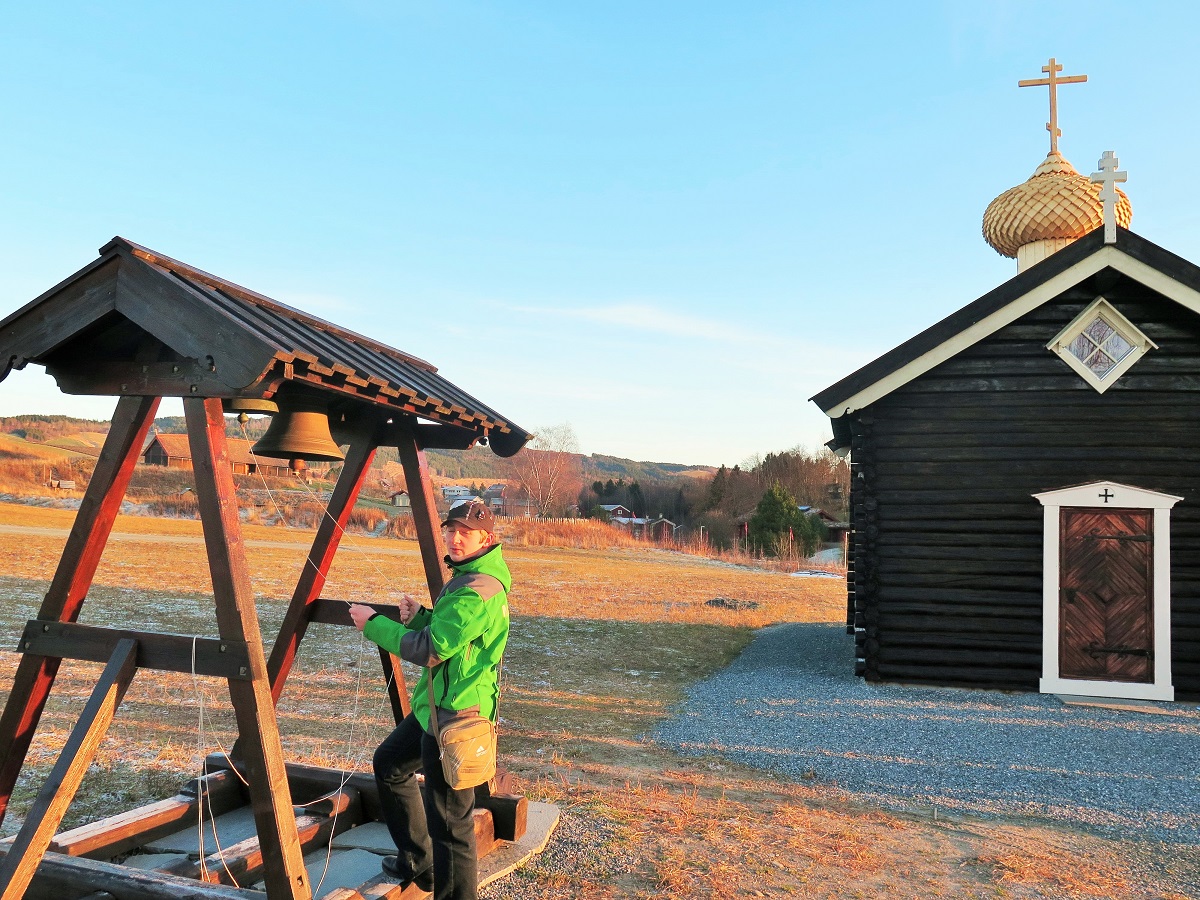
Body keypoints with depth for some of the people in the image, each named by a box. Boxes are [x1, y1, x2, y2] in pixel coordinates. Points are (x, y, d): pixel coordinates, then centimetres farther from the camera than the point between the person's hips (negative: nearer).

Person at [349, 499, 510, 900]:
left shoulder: (478, 589, -23)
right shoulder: (467, 576, 10)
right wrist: (419, 616, 0)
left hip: (455, 714, -12)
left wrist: (373, 623, -13)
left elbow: (431, 650, -24)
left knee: (450, 820, -4)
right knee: (389, 763, 27)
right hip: (436, 704, 12)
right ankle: (418, 863, 39)